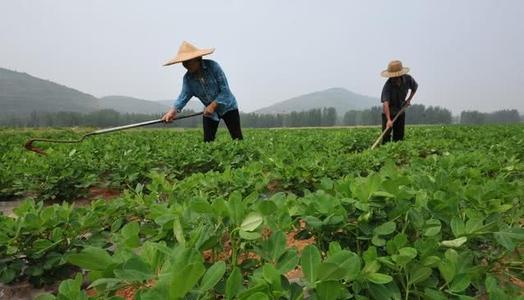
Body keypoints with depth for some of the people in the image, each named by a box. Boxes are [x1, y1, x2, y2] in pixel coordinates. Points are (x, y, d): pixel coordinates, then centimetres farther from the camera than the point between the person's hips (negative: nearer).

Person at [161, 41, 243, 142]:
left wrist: (213, 105, -27)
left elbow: (225, 90, -21)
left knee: (237, 140, -5)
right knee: (207, 141, 3)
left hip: (227, 107, -4)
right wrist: (173, 111, -37)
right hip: (209, 111, 4)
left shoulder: (213, 66, -21)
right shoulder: (187, 78, -8)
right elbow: (184, 96, -19)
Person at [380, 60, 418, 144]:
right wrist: (388, 120, -51)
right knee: (386, 135, -14)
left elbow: (415, 87, 11)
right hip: (389, 112, -4)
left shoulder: (408, 79, -14)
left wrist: (409, 99, -2)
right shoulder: (387, 86, -29)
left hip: (400, 110, 4)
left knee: (399, 137, 5)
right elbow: (385, 103, -40)